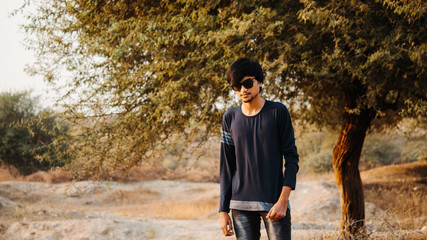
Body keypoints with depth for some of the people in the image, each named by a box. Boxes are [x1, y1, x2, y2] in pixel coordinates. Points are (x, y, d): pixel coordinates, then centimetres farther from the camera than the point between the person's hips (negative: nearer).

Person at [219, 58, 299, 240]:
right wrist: (223, 210, 5)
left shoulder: (278, 112, 0)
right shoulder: (230, 118, 7)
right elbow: (226, 166, 10)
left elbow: (291, 158, -2)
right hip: (241, 204, 2)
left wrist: (283, 201, -12)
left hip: (274, 202, -2)